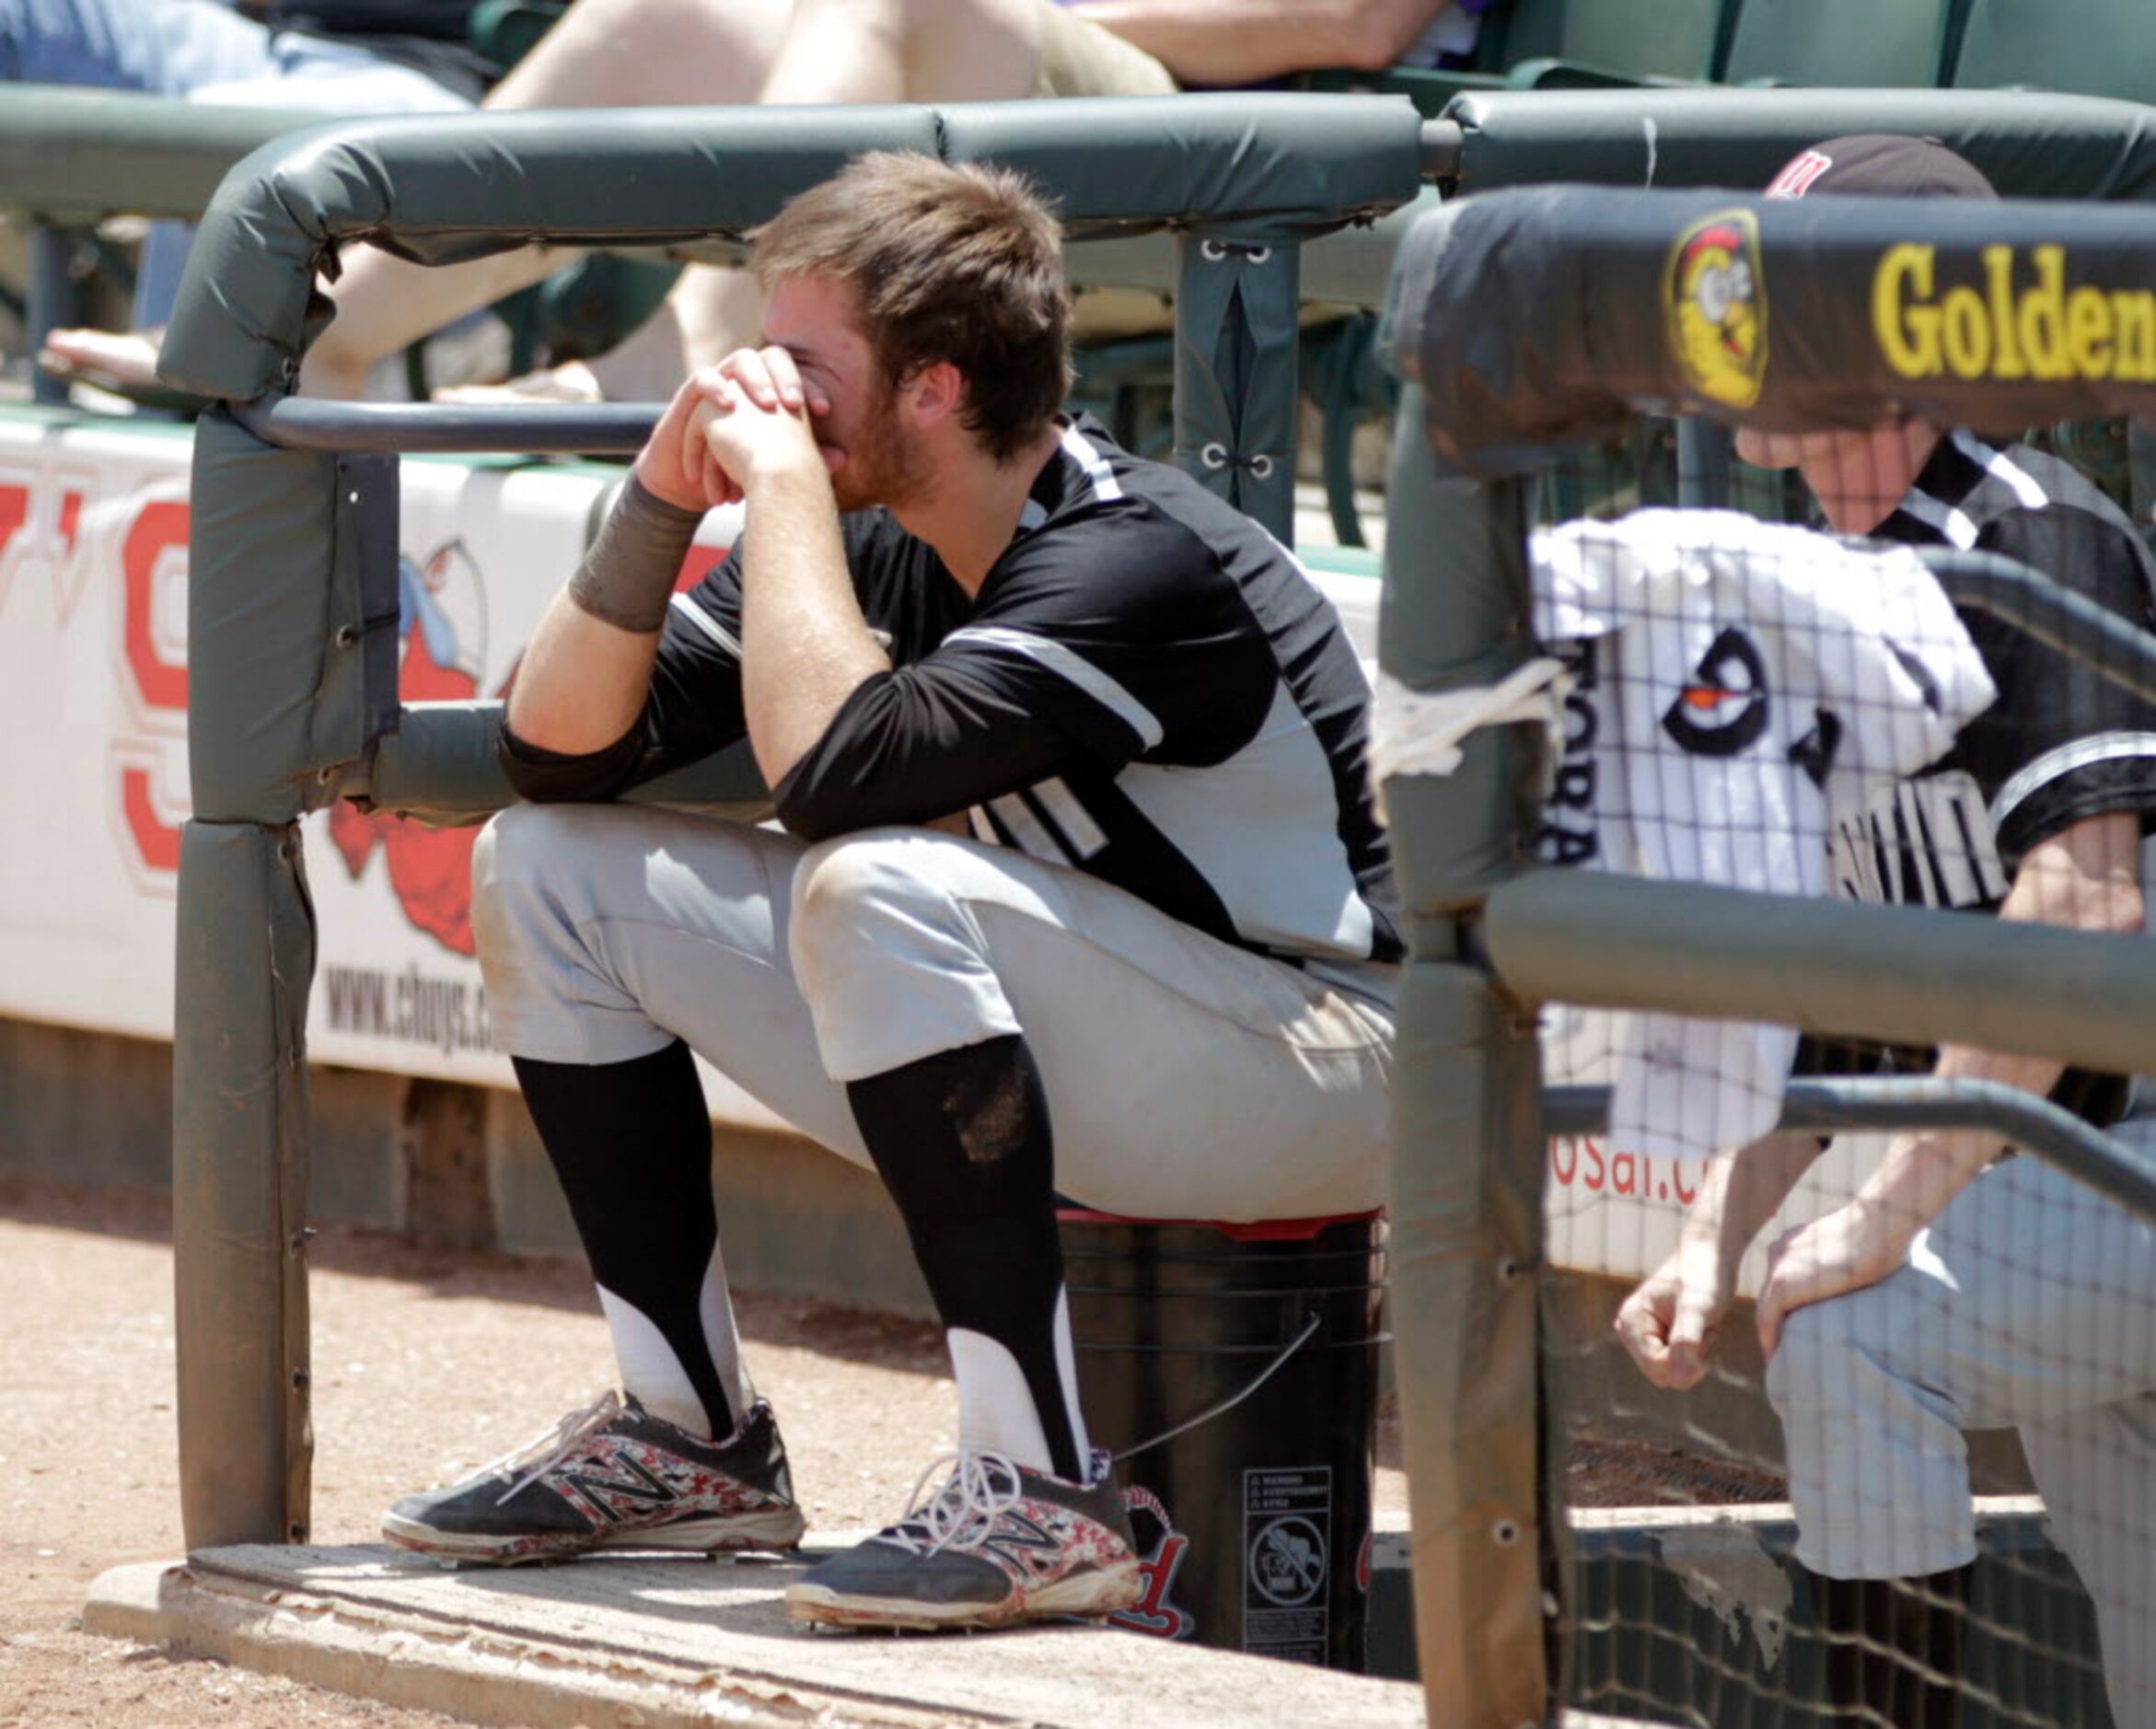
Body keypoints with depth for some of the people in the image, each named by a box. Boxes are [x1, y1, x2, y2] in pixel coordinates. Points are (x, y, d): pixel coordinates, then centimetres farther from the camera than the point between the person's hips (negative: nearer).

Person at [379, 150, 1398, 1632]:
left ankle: (1044, 1500, -35)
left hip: (1316, 1078, -9)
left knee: (881, 888, -37)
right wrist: (665, 497, -10)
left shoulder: (1133, 565, -24)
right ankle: (694, 1440, 8)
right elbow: (560, 749, 4)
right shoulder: (867, 547, 1)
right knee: (547, 869, 6)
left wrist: (783, 477, -26)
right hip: (1078, 1084, 9)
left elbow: (832, 767, -38)